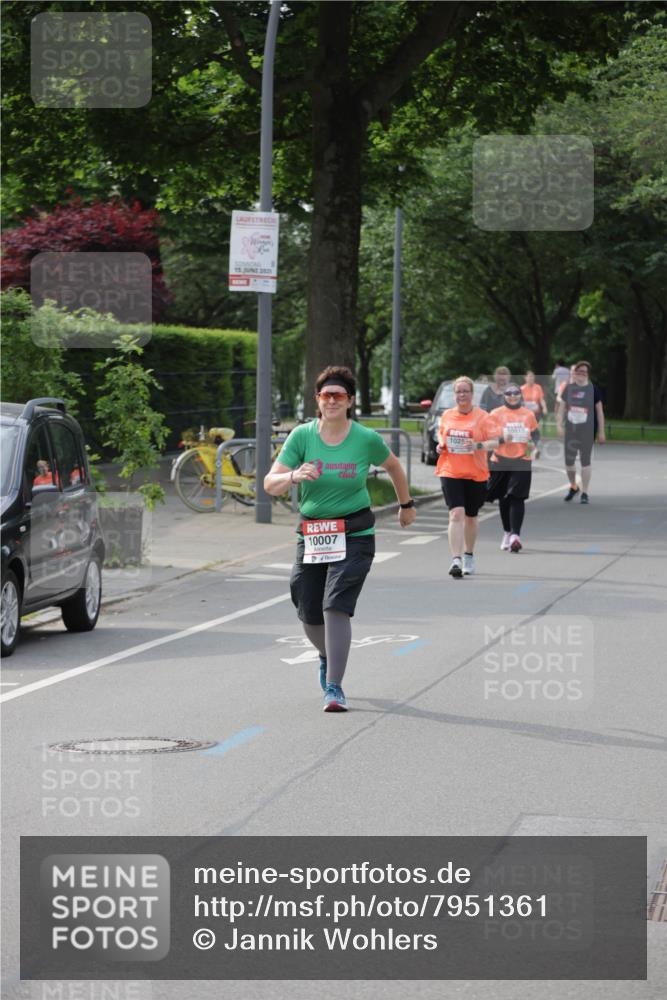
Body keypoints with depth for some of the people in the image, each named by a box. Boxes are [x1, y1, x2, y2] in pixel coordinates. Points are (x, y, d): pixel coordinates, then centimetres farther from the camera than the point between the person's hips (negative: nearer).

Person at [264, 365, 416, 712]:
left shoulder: (366, 439, -5)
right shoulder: (302, 436, -4)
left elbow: (393, 466, 17)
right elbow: (270, 484, -8)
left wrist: (406, 505, 28)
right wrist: (294, 475, -29)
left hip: (354, 536, -2)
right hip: (312, 535, 2)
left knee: (336, 606, -17)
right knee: (309, 614, 7)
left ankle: (334, 687, -11)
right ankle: (328, 657, 41)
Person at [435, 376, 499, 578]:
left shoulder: (482, 417, -3)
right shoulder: (447, 415, 6)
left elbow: (494, 441, -6)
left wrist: (478, 445, -24)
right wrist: (440, 446, 1)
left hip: (476, 474, 0)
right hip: (450, 472, 0)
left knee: (470, 516, 14)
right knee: (456, 514, -15)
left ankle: (469, 556, 34)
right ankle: (456, 559, -20)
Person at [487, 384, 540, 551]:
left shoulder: (528, 414, 7)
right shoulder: (496, 414, 2)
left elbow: (536, 433, 17)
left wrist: (533, 442, -5)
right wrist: (502, 439, -19)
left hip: (521, 462, 0)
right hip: (500, 461, 1)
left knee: (517, 498, -12)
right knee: (503, 499, 10)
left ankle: (515, 536, -19)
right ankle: (507, 533, 29)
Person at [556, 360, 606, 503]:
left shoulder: (593, 389, -2)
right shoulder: (568, 388, 5)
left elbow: (600, 411, 1)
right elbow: (561, 408, 10)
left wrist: (601, 432, 0)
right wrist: (559, 425, -1)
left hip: (587, 431, -3)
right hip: (570, 430, 3)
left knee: (585, 460, -2)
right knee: (568, 460, 7)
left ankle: (584, 493, 5)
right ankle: (573, 487, 31)